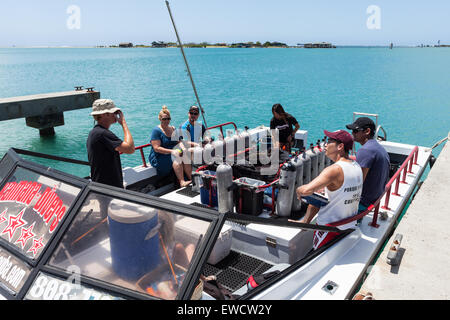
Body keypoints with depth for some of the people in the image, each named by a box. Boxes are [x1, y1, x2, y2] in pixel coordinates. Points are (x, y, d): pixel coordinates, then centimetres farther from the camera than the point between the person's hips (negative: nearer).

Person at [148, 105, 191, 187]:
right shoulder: (156, 131, -9)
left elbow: (179, 142, 11)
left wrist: (182, 148, -13)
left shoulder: (173, 129, 13)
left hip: (172, 153, 6)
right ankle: (181, 182, -36)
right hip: (158, 158, -6)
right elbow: (157, 148, -16)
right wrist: (172, 151, -26)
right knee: (176, 157, -31)